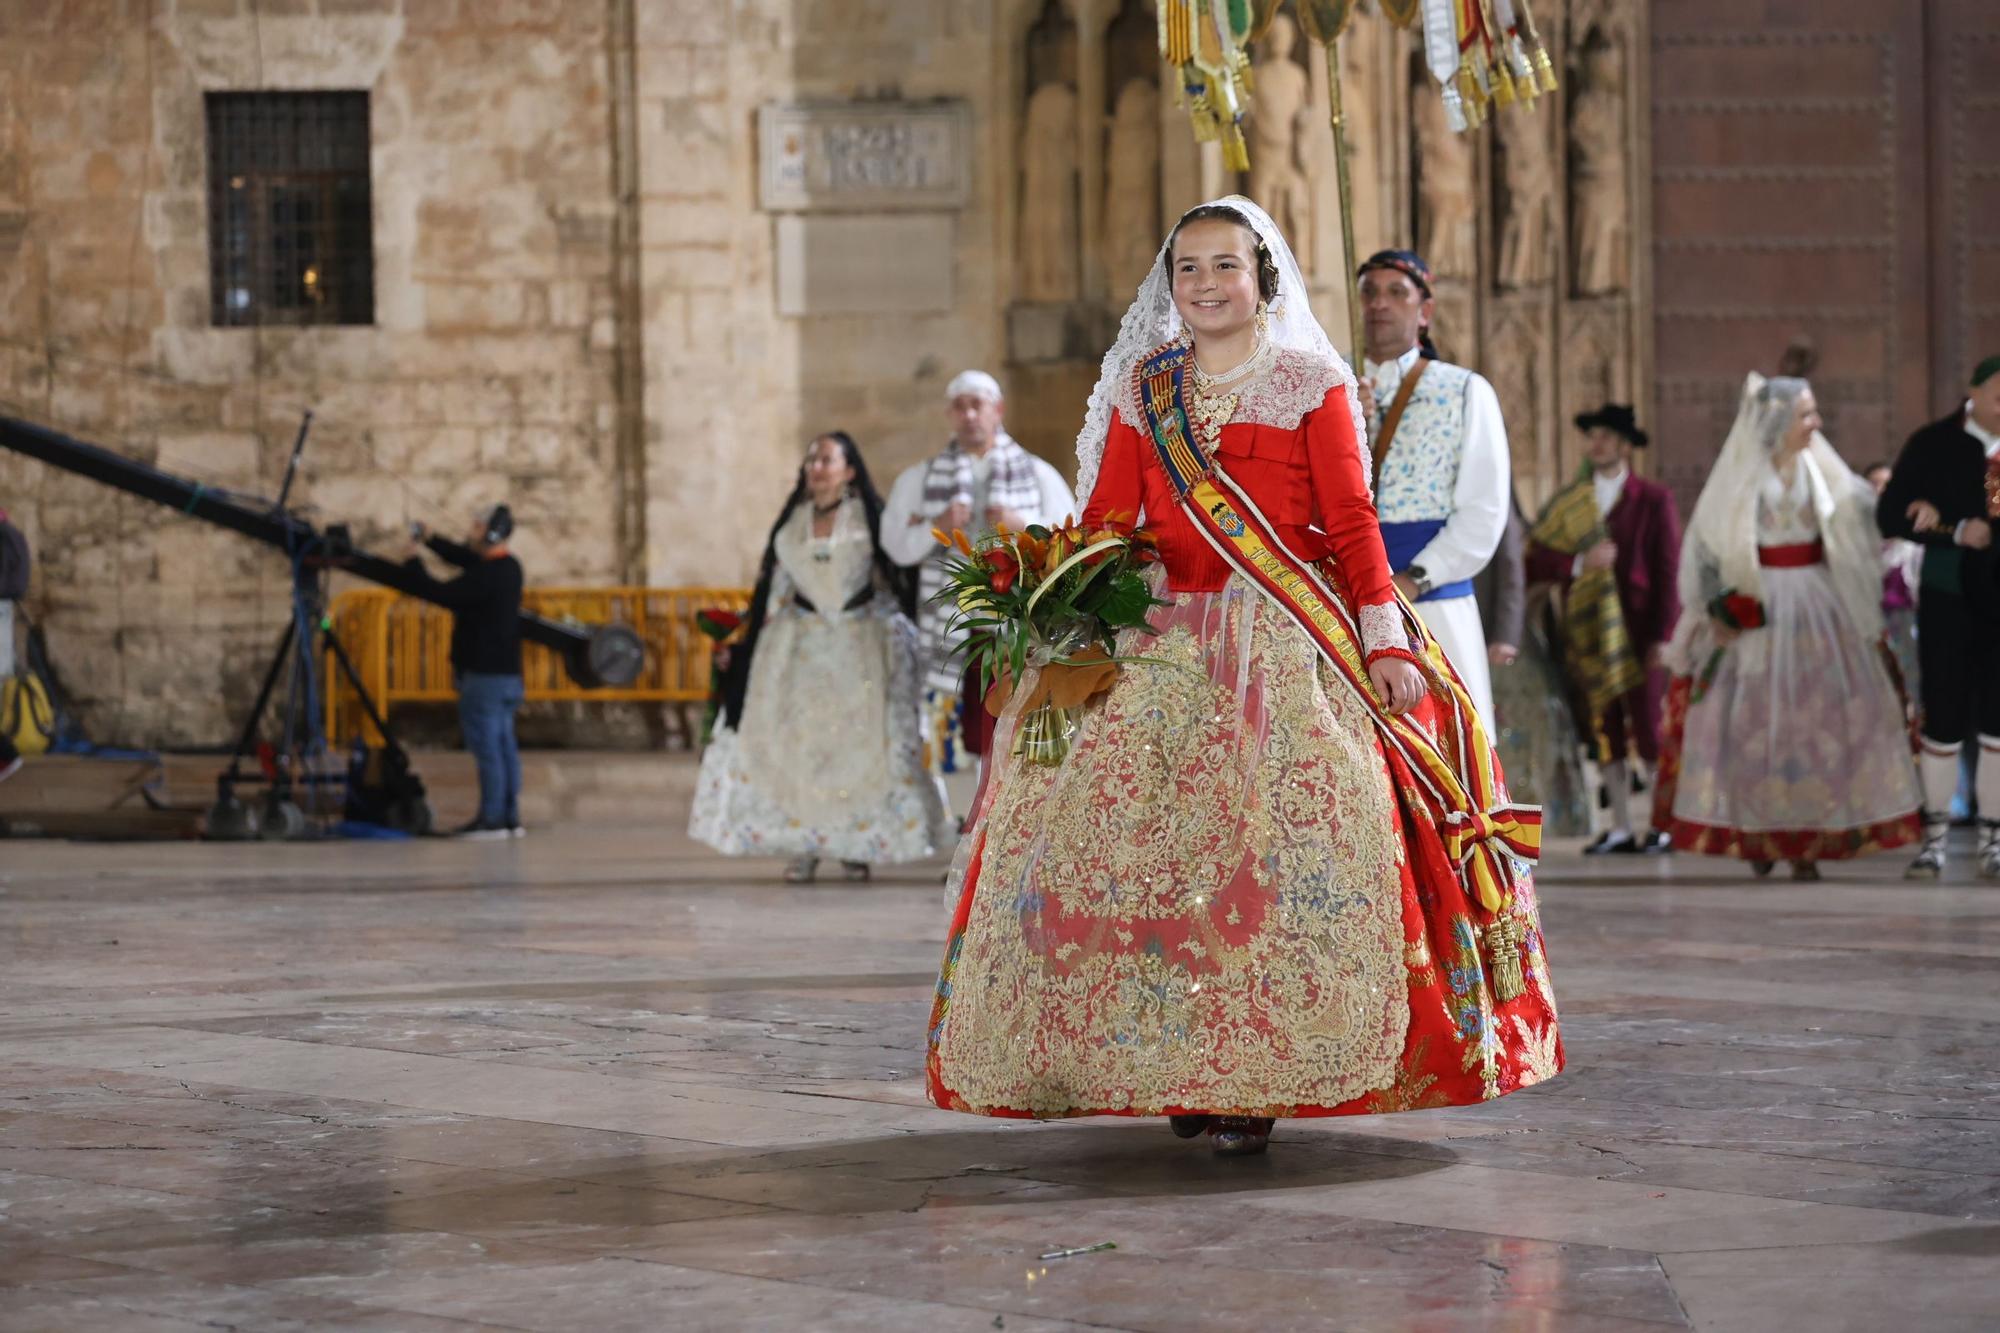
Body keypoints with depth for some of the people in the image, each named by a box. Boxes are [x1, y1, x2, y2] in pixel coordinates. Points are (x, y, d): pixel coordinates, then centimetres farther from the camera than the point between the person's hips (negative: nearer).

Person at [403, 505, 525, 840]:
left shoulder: (486, 576, -19)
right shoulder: (507, 567, 12)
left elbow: (442, 594, -19)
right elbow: (462, 557, 23)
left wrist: (413, 561, -6)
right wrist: (430, 539, 11)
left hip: (485, 675, -10)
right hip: (507, 673, 10)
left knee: (487, 748, -7)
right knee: (504, 746, 11)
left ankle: (491, 818, -7)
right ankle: (510, 818, 13)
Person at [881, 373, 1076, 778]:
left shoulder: (1037, 474, 11)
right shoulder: (919, 479, 13)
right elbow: (895, 546, 6)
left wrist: (1024, 526, -12)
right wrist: (936, 526, -12)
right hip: (950, 633, 1)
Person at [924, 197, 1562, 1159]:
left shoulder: (1311, 385, 6)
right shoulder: (1141, 394, 15)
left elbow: (1352, 522, 2)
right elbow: (1105, 524, 11)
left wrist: (1385, 639, -5)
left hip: (1288, 641, -3)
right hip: (1166, 645, 3)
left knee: (1280, 839, -14)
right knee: (1141, 835, -8)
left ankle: (1261, 1076, -9)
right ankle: (1176, 1067, 0)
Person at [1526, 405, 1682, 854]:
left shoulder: (1653, 500, 2)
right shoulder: (1567, 501, 11)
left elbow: (1667, 570, -2)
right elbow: (1536, 561, 4)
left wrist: (1662, 635, -9)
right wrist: (1579, 563, -14)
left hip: (1638, 630, -3)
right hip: (1586, 629, 3)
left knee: (1649, 729, -5)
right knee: (1604, 732, 3)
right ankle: (1620, 828, 9)